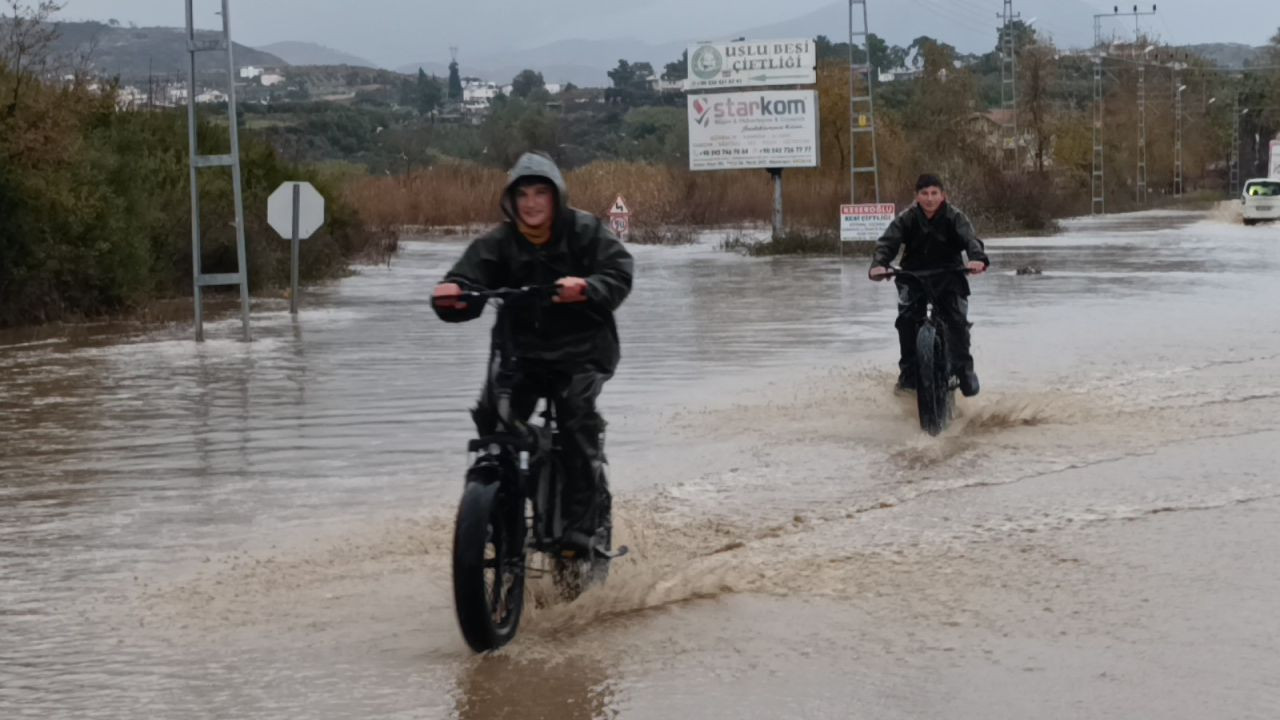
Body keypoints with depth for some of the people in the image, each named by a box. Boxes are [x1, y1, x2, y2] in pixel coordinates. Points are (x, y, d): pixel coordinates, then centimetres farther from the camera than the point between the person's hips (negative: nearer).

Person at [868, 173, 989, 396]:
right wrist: (878, 264, -43)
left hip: (948, 276, 0)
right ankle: (909, 370, -3)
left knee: (957, 320, -15)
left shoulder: (954, 217, -12)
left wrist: (978, 259, -50)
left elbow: (970, 239, -26)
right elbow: (888, 242, -21)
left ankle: (964, 370, 2)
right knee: (907, 319, -17)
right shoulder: (907, 218, -11)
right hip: (913, 276, 1)